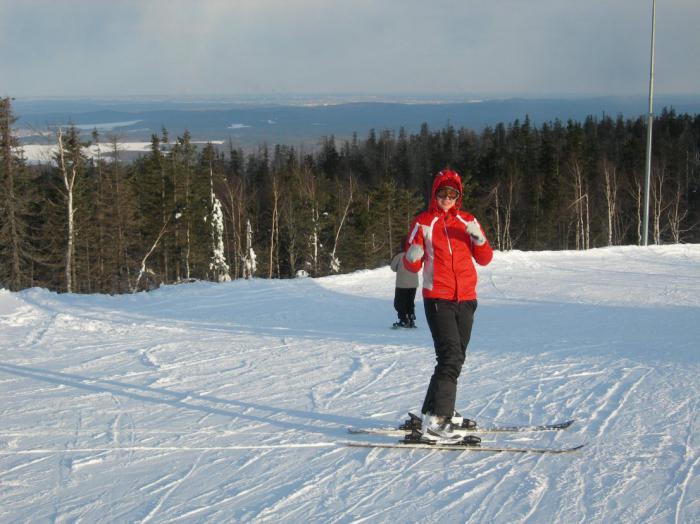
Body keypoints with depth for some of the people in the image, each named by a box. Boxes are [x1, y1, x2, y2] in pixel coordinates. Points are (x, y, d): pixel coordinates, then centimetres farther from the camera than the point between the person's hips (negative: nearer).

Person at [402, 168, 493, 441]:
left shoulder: (468, 221, 9)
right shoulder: (423, 223, 0)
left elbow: (485, 259, 5)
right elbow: (412, 266, 1)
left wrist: (478, 238, -14)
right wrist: (413, 256, -22)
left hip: (466, 299, 5)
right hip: (437, 299, -5)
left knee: (455, 357, 12)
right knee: (451, 356, -18)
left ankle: (435, 411, 26)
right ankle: (435, 422, -22)